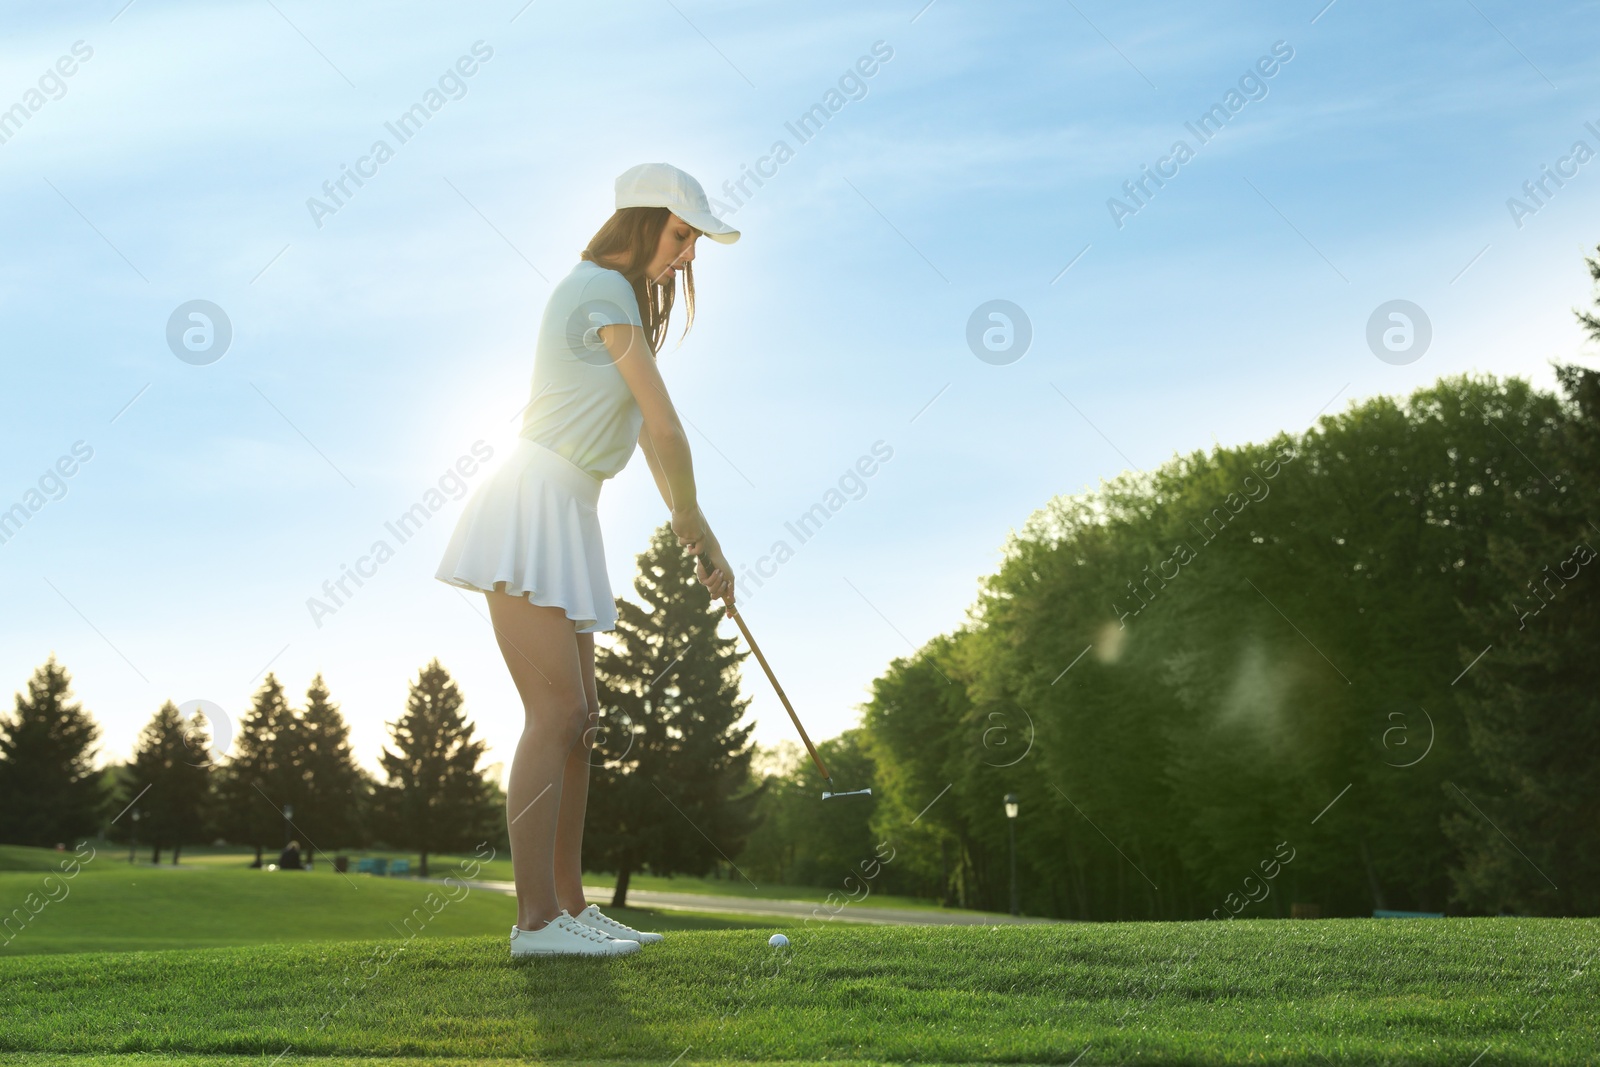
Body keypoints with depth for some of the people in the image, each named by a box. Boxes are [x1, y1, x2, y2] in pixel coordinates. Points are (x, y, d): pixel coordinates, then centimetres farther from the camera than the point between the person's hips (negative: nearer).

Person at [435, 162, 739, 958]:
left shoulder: (626, 302, 21)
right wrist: (693, 524, 0)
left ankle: (569, 907, 13)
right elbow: (666, 426, -12)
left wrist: (700, 535, 14)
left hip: (563, 523, 10)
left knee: (578, 719, 8)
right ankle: (536, 918, -12)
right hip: (531, 510, -10)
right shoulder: (602, 290, -9)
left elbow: (649, 433, 20)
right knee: (555, 713, -14)